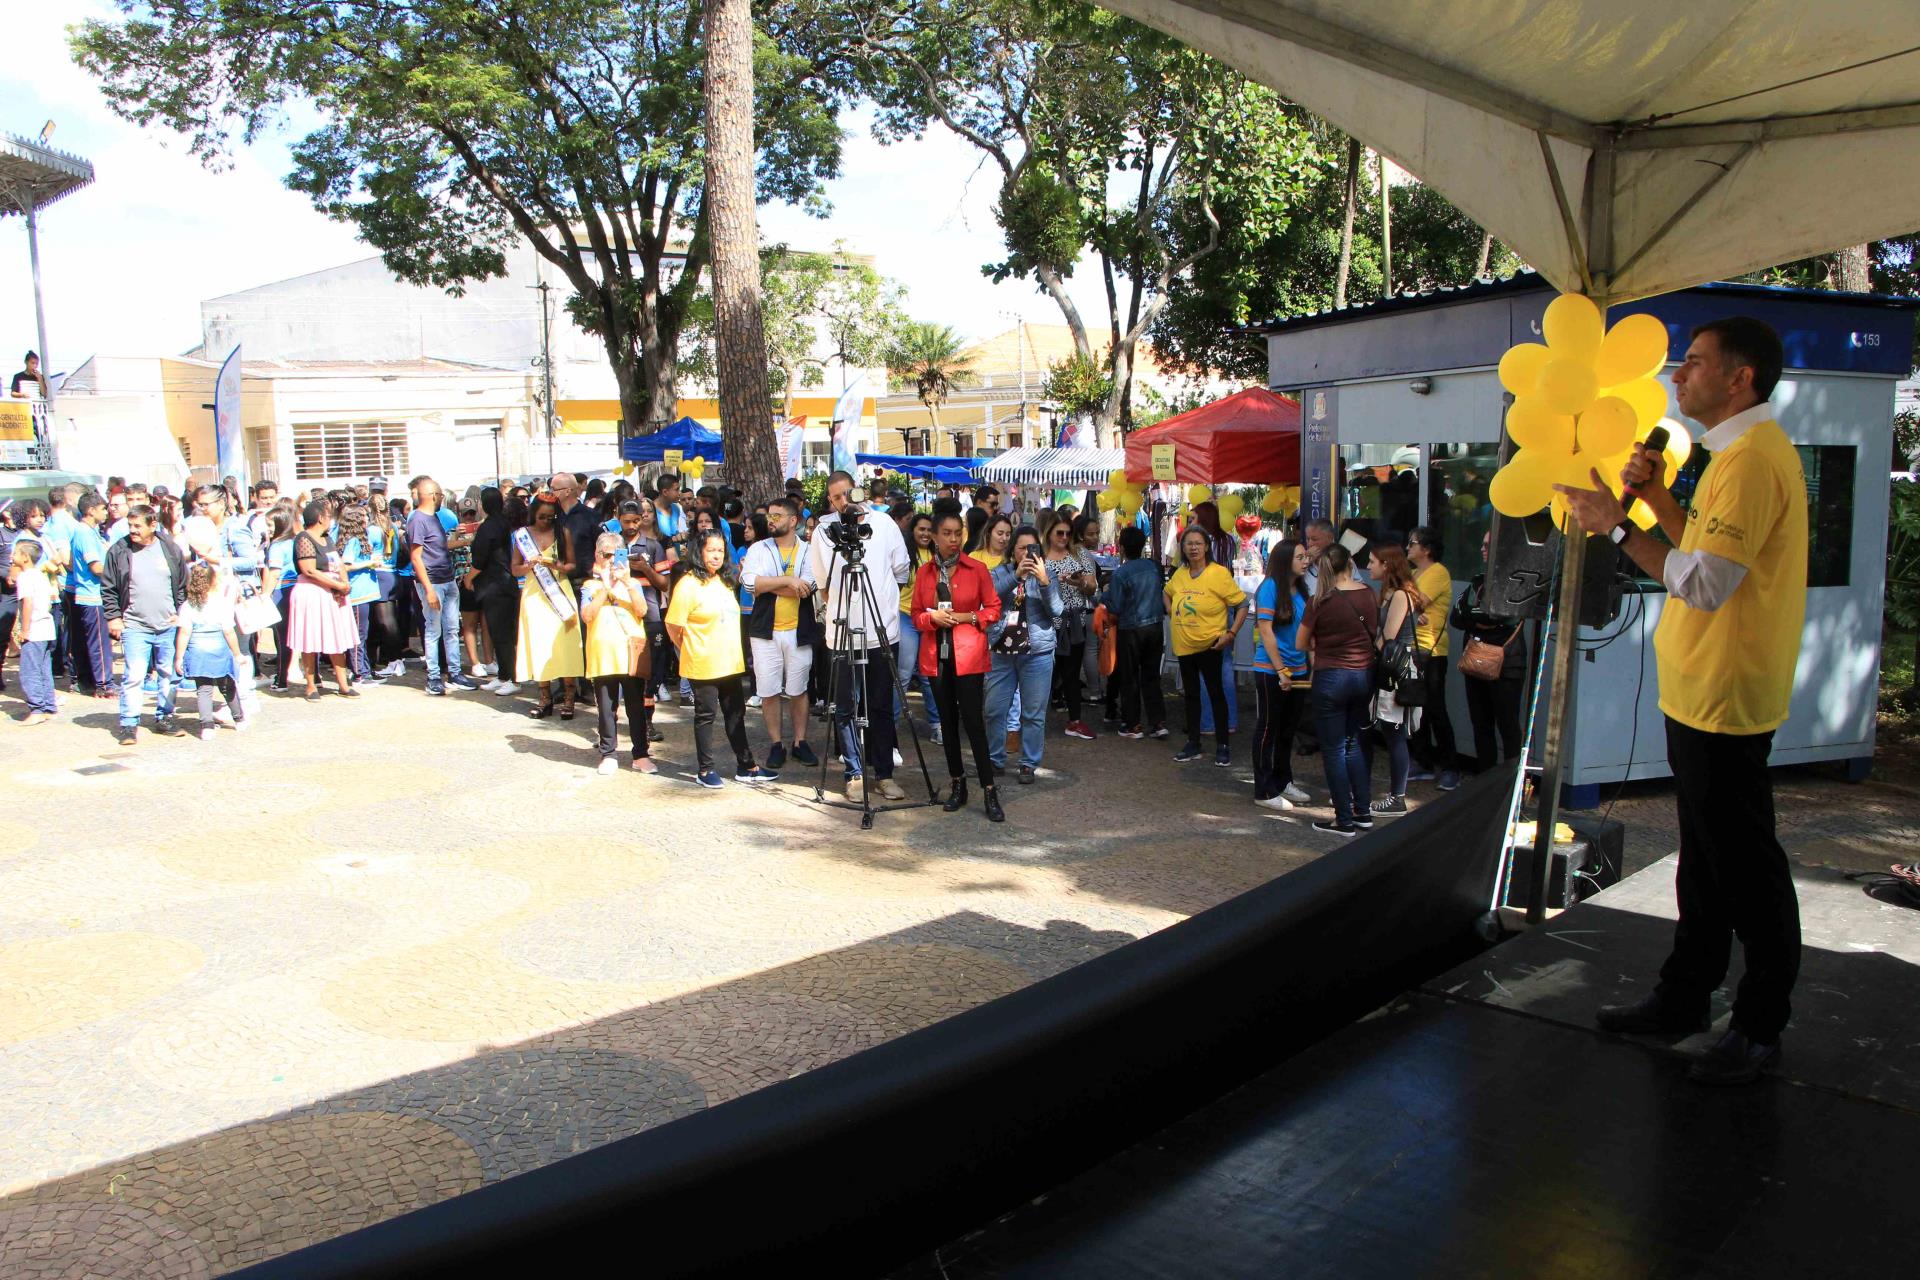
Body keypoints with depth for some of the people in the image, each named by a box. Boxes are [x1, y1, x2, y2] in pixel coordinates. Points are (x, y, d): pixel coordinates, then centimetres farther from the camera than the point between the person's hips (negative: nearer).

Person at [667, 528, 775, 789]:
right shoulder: (688, 584, -13)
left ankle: (746, 766, 18)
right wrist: (691, 650, 0)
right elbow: (673, 625, -12)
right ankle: (705, 770, 13)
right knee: (706, 715, 3)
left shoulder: (725, 581, 11)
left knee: (735, 713, 11)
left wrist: (735, 653, 16)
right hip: (703, 666, -7)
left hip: (730, 663, 7)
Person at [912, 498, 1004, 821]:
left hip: (968, 655, -3)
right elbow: (916, 614, 10)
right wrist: (933, 617, -10)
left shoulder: (977, 569, -1)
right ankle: (957, 785, 20)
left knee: (973, 721, -9)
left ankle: (989, 792, -6)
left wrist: (968, 617, -13)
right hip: (936, 655, 4)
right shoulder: (924, 572, 6)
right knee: (948, 721, 10)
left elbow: (994, 609, 3)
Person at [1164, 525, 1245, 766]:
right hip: (1184, 645, 6)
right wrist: (1171, 614, 11)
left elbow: (1242, 605, -11)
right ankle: (1193, 743, 25)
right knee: (1191, 694, 15)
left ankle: (1223, 746, 12)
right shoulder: (1180, 574, 3)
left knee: (1216, 694, 3)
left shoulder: (1219, 573, -14)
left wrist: (1231, 633, -17)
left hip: (1209, 645, -6)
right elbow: (1168, 593, 26)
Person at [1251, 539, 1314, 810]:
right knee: (1267, 730, 2)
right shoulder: (1270, 587, -13)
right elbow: (1265, 630, -16)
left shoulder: (1301, 590, 8)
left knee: (1288, 729, 17)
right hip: (1270, 672, -7)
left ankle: (1283, 782, 31)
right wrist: (1281, 670, -17)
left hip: (1297, 671, 7)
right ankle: (1264, 792, 9)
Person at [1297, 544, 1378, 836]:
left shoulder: (1320, 602, -13)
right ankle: (1363, 811, 21)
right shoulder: (1368, 594, -2)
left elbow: (1300, 644, -5)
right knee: (1352, 742, 20)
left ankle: (1344, 820, 8)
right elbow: (1374, 634, 11)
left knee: (1334, 749, 5)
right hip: (1364, 675, 5)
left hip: (1331, 678, -5)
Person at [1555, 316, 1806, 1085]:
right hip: (1701, 695, 11)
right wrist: (1658, 497, 10)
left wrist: (1618, 528, -20)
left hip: (1726, 700, -11)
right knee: (1705, 857, 18)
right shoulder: (1743, 451, 15)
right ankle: (1686, 997, 29)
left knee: (1745, 864, 1)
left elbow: (1705, 583, -26)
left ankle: (1761, 1024, 13)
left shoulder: (1752, 457, -19)